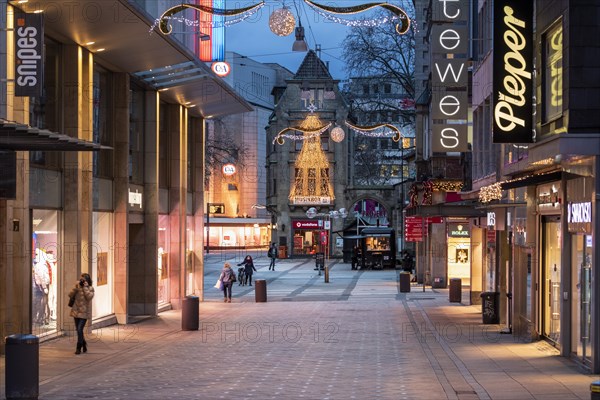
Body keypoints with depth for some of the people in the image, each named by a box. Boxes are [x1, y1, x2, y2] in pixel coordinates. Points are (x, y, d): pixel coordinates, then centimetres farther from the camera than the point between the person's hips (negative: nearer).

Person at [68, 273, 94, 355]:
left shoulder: (90, 288, -3)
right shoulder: (77, 286, 6)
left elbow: (89, 297, -20)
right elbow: (70, 294, -2)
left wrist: (85, 287, -17)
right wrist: (76, 286, -11)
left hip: (84, 312, -5)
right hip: (76, 311, 5)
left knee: (80, 329, -13)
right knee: (78, 330, 12)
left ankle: (79, 348, -3)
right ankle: (84, 344, 33)